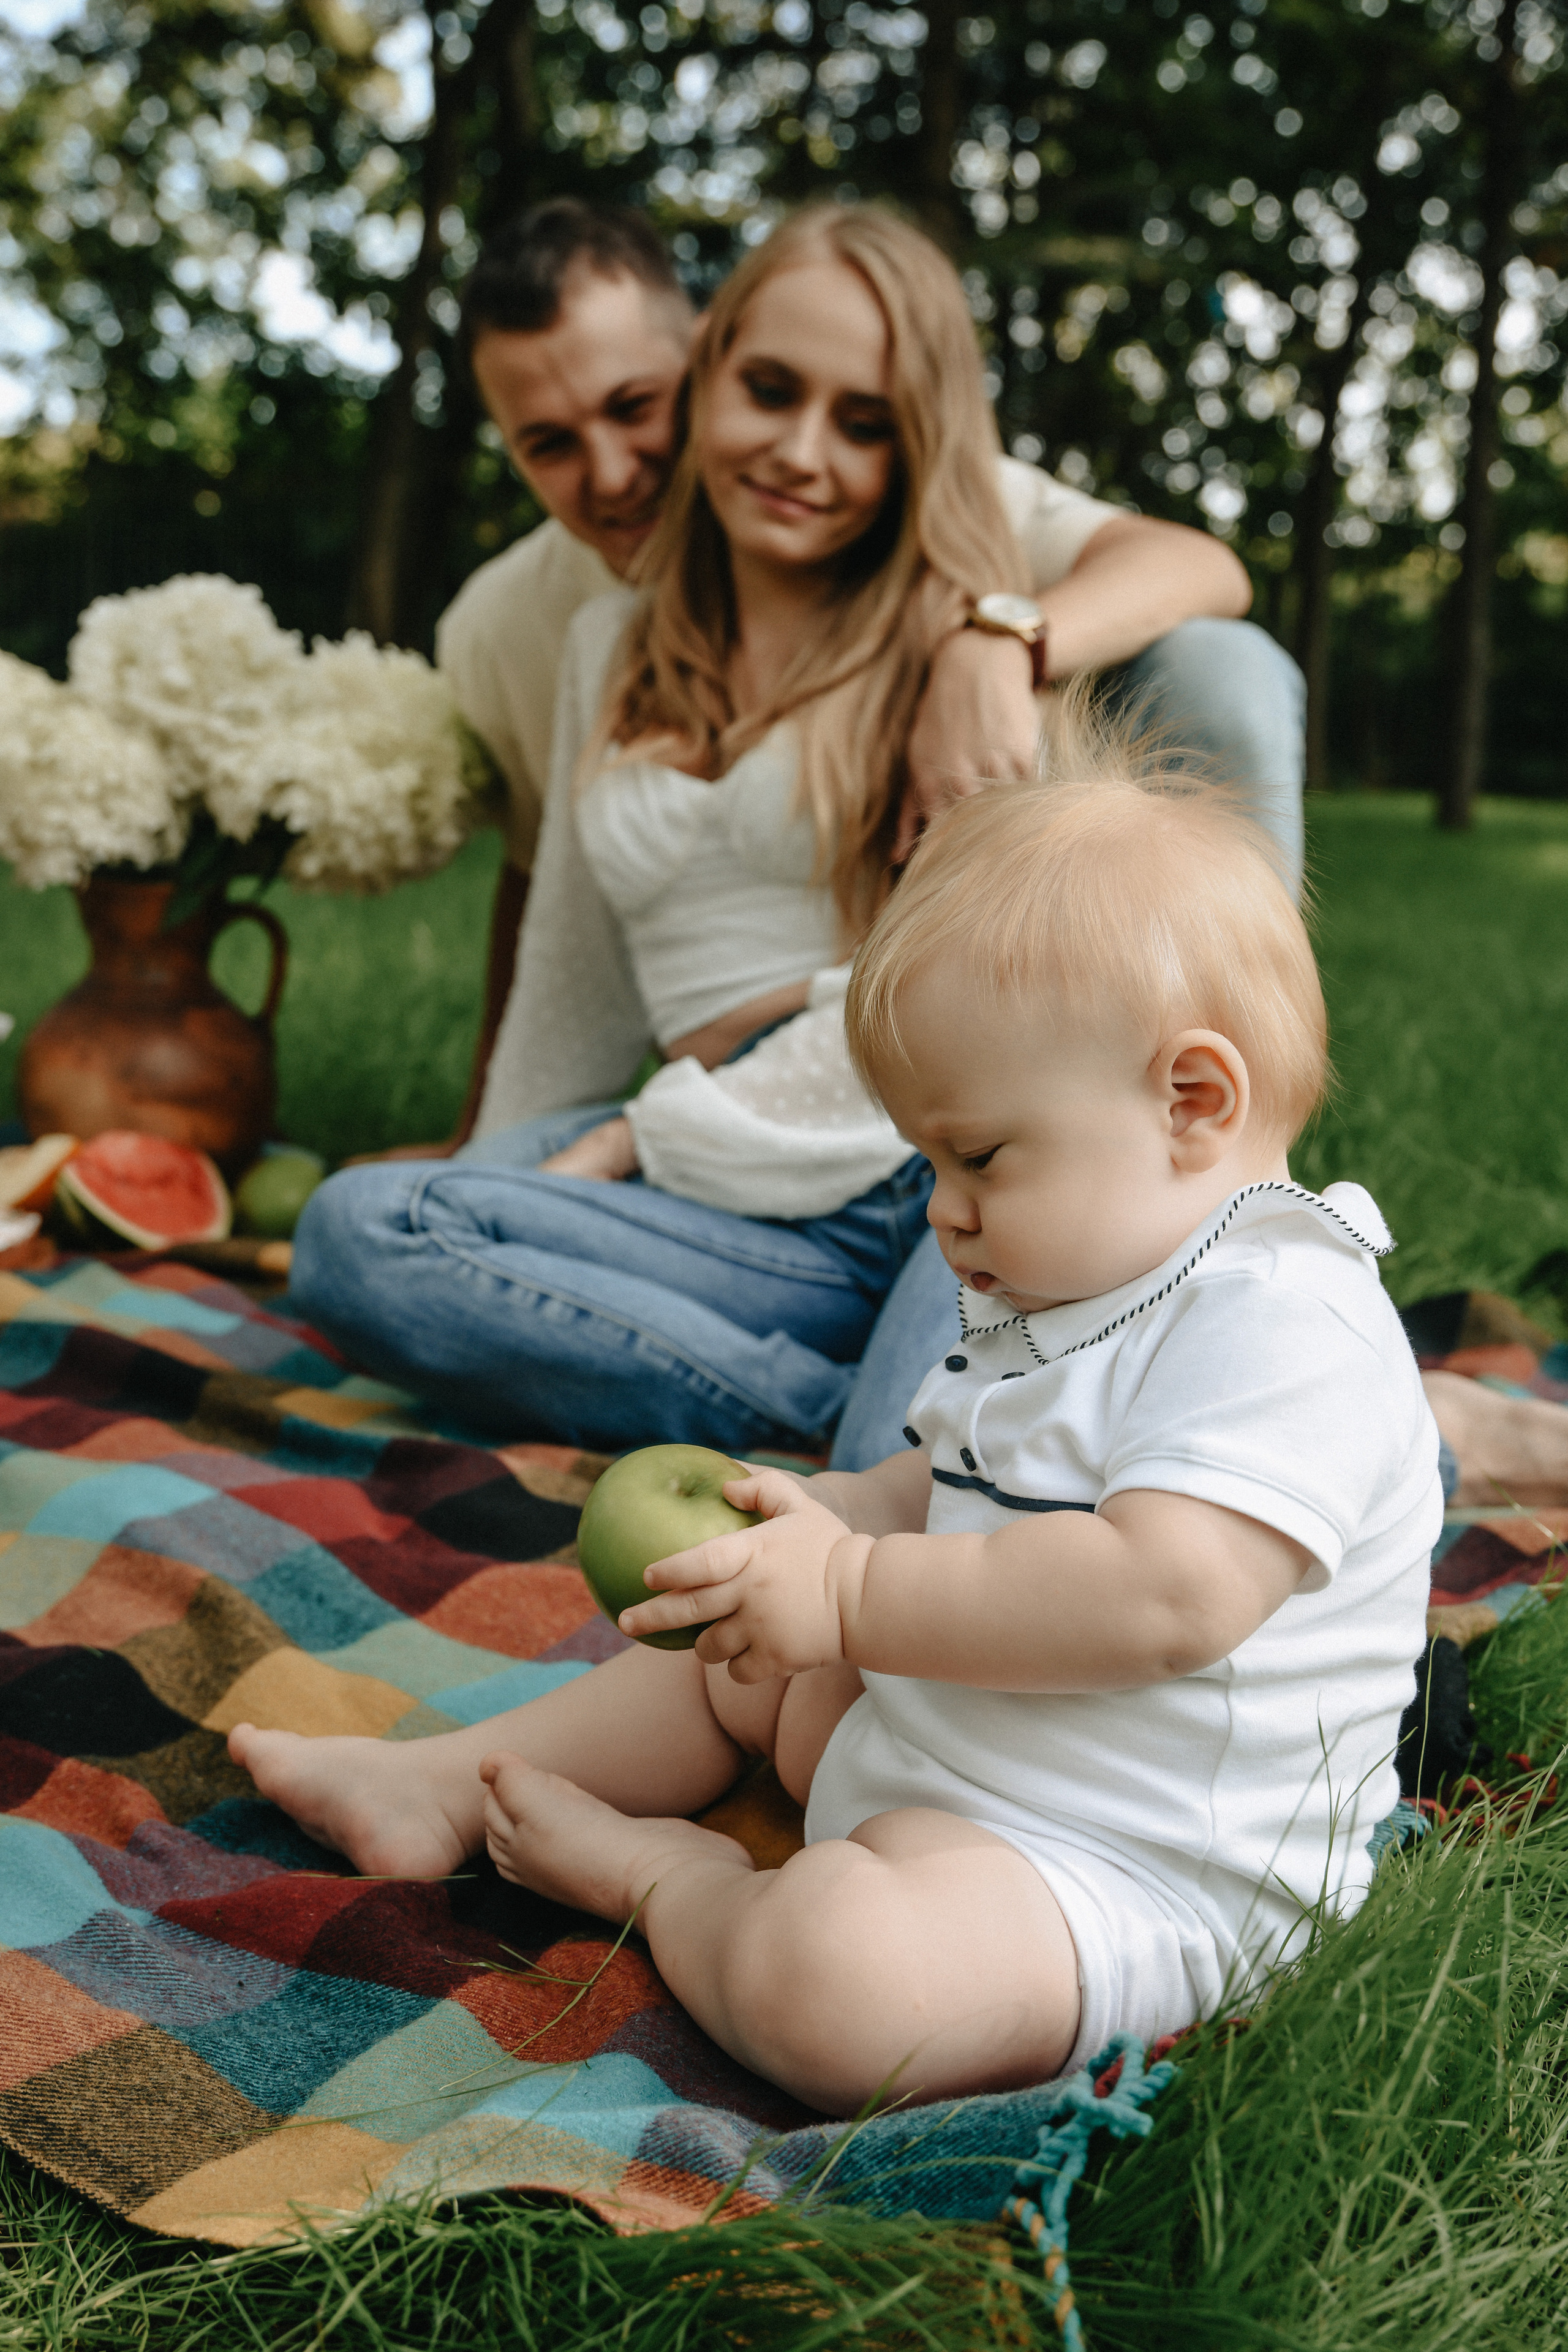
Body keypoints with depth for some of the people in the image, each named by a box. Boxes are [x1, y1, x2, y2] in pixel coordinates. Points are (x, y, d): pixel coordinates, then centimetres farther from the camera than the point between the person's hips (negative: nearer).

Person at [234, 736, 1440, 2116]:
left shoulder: (1287, 1328, -23)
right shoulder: (1065, 1296, 10)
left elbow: (1166, 1598, -34)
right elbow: (959, 1494, 19)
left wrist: (855, 1594, -30)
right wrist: (824, 1523, -1)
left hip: (1124, 1874, -10)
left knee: (824, 1970, -34)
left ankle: (659, 1874, -5)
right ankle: (446, 1792, 29)